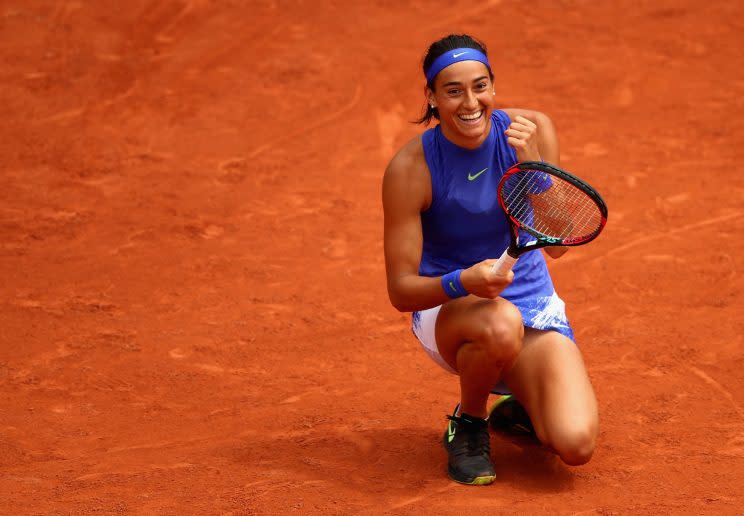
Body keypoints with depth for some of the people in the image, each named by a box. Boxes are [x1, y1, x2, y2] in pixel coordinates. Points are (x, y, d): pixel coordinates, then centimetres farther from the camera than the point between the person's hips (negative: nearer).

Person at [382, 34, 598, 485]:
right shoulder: (410, 168, -17)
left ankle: (519, 407, 16)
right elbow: (401, 291, -16)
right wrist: (463, 282, -37)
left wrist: (532, 164, -28)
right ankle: (468, 422, -7)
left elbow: (557, 244, -13)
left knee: (576, 444, -22)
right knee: (500, 325, -41)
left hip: (532, 301, 2)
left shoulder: (533, 130, -10)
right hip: (448, 308, -2)